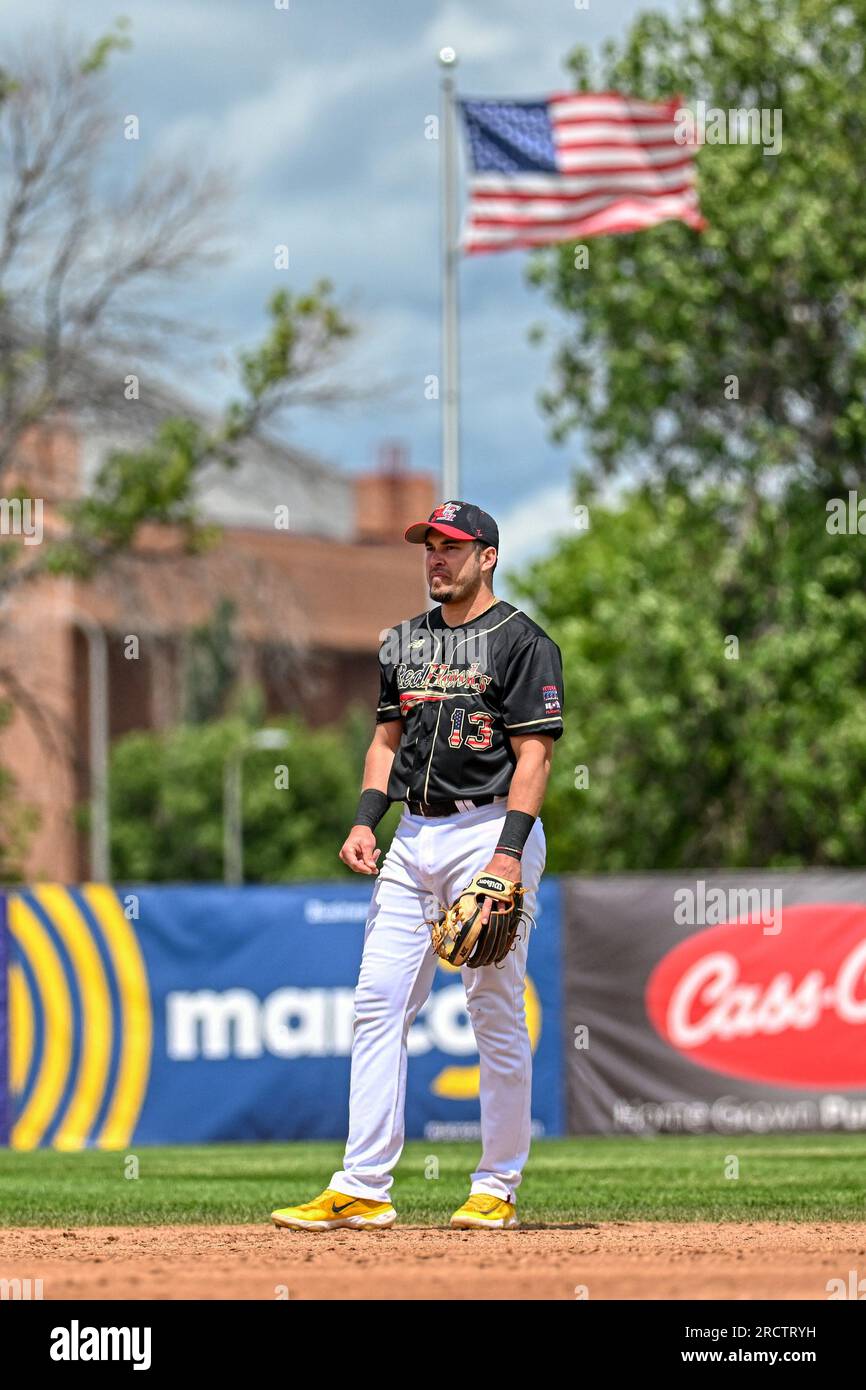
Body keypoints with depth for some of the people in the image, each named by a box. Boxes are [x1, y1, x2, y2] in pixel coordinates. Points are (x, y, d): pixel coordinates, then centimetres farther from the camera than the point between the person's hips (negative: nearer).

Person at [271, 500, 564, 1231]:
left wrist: (509, 854, -20)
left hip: (491, 832, -7)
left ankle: (497, 1188, 5)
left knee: (496, 1012, -3)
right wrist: (365, 820, 5)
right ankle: (363, 1189, 0)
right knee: (378, 1003, 0)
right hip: (415, 835, 7)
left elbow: (534, 754, -12)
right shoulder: (404, 642, 16)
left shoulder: (521, 641, -6)